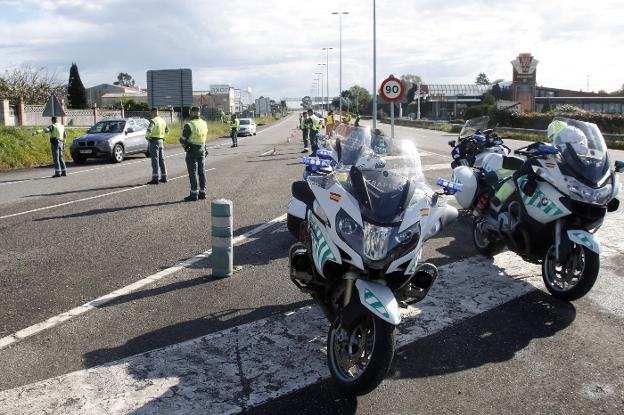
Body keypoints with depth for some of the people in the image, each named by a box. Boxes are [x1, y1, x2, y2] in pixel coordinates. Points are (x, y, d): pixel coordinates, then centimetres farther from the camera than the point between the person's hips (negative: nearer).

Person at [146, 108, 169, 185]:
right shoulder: (162, 121, 12)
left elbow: (149, 130, -26)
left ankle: (155, 179, -8)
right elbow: (167, 131, 25)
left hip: (154, 141, -8)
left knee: (155, 161, -7)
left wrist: (147, 137, -8)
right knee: (162, 160, 13)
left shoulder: (153, 121, -13)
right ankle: (163, 177, 17)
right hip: (161, 141, 8)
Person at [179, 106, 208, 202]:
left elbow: (182, 140, -14)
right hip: (202, 149, 7)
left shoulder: (189, 125, -17)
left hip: (192, 151, -7)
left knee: (193, 172, -2)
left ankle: (194, 194, -1)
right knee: (201, 171, 11)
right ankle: (202, 192, 15)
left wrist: (185, 144, 6)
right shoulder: (204, 124, 5)